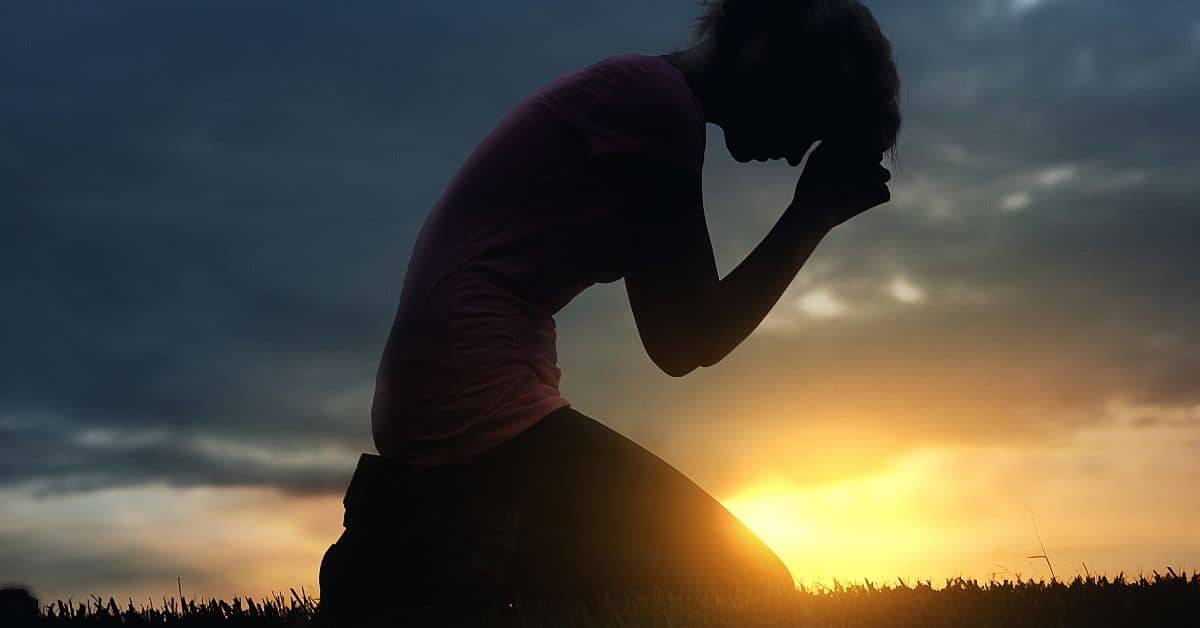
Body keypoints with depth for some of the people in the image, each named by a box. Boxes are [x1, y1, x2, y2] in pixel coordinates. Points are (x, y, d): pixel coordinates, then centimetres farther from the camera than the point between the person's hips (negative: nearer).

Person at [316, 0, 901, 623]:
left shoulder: (625, 94, 20)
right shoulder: (656, 97, -11)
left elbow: (674, 344, 19)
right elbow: (694, 339, -9)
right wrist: (812, 215, 0)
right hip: (480, 407, -11)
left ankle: (427, 549, 10)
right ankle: (436, 565, -8)